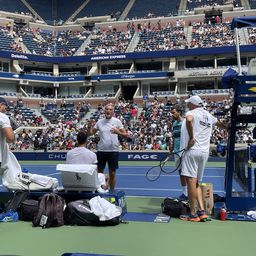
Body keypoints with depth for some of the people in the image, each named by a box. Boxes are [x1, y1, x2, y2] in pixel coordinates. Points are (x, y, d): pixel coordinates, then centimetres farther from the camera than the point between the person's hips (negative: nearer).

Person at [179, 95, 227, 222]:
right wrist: (227, 127, 59)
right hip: (205, 152, 8)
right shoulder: (208, 115, 18)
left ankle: (193, 214, -5)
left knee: (191, 181, -7)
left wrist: (191, 138, -20)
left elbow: (189, 120, -28)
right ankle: (202, 212, 6)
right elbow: (219, 123, 38)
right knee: (196, 183, 13)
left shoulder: (192, 113, -2)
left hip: (192, 150, -7)